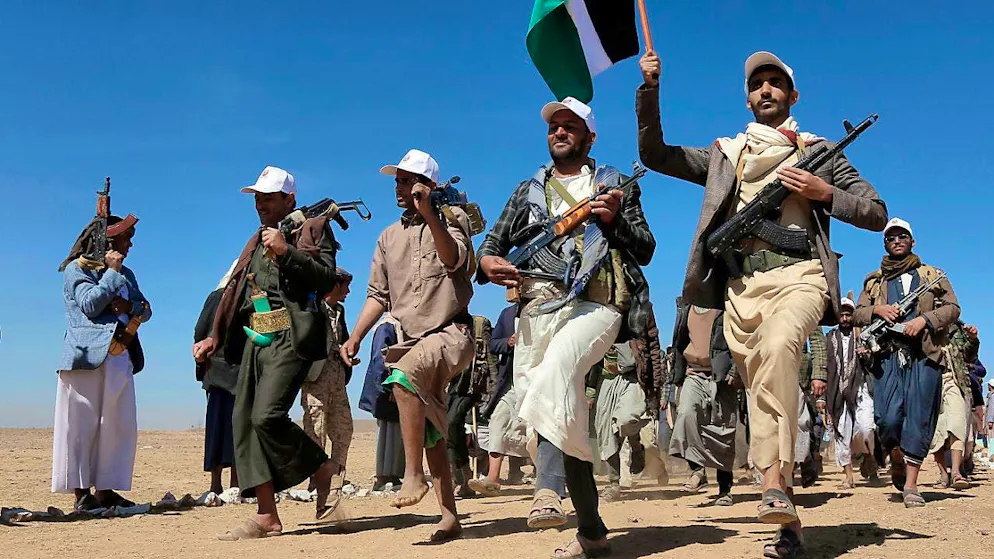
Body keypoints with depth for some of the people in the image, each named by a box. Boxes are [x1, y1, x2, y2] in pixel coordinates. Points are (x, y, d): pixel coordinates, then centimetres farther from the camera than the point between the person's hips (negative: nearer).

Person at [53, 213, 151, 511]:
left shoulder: (125, 274, 21)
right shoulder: (77, 268, 2)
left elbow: (146, 310, 16)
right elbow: (90, 304, -13)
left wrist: (130, 306, -5)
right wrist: (111, 272, -7)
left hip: (120, 358, 7)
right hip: (88, 356, -7)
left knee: (119, 425, 2)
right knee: (82, 425, -5)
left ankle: (105, 489, 7)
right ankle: (81, 492, -2)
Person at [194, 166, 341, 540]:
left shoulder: (313, 228, 3)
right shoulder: (257, 240, 26)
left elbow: (327, 279, -11)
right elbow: (234, 291, 26)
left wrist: (287, 251, -18)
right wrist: (215, 337, 20)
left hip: (289, 338, -8)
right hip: (255, 340, 8)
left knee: (267, 416, -21)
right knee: (243, 421, 0)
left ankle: (322, 469, 3)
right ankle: (267, 516, 4)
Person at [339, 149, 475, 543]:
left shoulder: (451, 219, 0)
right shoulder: (389, 237, 15)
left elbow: (454, 259, -21)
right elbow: (378, 295, 14)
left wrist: (428, 213, -29)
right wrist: (354, 338, 2)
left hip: (450, 333, -6)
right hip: (413, 341, 6)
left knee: (403, 377, -34)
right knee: (429, 432, 5)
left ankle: (413, 475, -26)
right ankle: (448, 515, 13)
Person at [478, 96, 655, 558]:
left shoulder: (614, 186, 16)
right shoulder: (528, 191, 24)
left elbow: (645, 249, 11)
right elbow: (493, 243, 20)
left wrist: (615, 220, -8)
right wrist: (487, 263, -4)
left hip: (595, 304, -3)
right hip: (536, 308, 4)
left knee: (556, 369, -36)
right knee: (565, 417, 0)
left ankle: (548, 489, -40)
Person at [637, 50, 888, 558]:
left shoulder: (818, 152, 19)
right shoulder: (723, 154, 24)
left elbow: (876, 212, 16)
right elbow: (654, 154, 20)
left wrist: (824, 192, -1)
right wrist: (649, 90, 10)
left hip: (798, 274, -3)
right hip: (741, 284, 3)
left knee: (776, 344, -36)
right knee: (759, 391, -2)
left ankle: (776, 479, -35)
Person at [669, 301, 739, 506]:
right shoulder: (686, 308, 16)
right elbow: (679, 343, 23)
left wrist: (735, 371, -15)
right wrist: (678, 375, 17)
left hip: (722, 377, -3)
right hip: (694, 375, 3)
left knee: (724, 432, -1)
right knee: (686, 413, -25)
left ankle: (725, 489, 8)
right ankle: (697, 469, -17)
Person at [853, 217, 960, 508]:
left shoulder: (932, 276, 18)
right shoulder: (874, 281, 22)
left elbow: (953, 307, 9)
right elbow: (858, 314, 15)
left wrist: (925, 319, -8)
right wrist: (877, 310, -6)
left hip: (925, 356, -1)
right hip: (887, 355, 1)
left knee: (918, 419, -7)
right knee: (888, 418, -12)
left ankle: (911, 486, -3)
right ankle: (897, 463, 18)